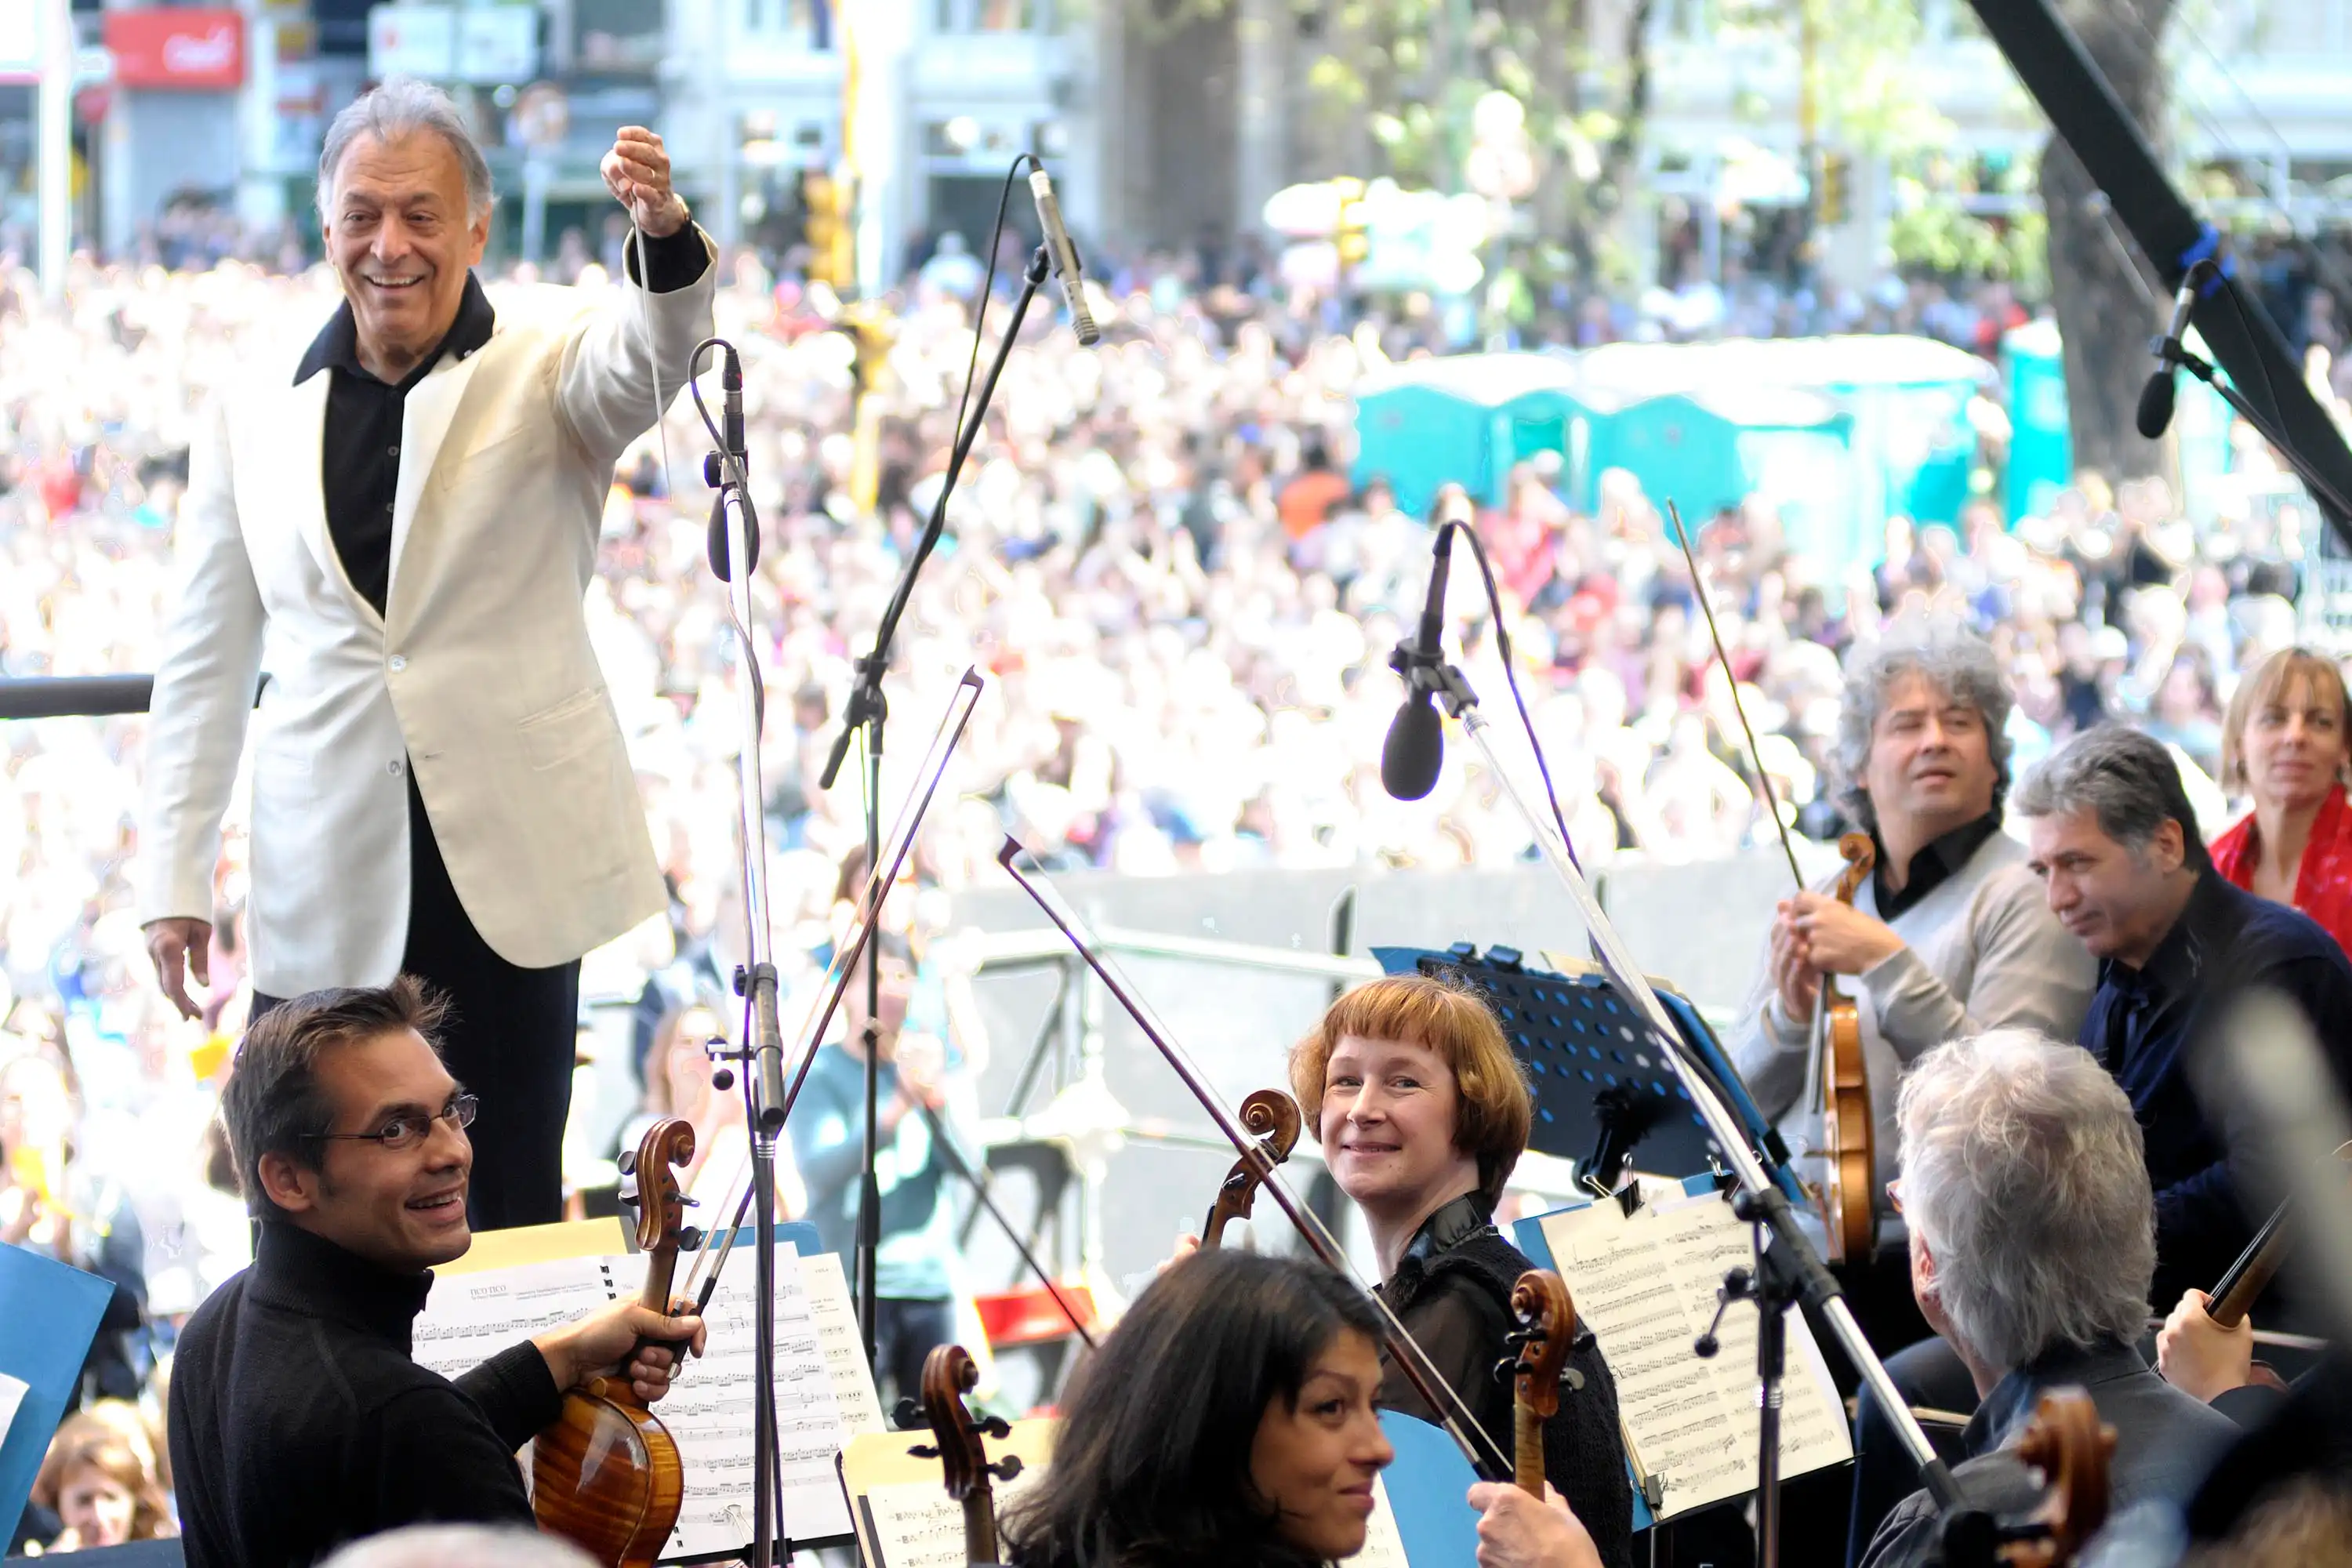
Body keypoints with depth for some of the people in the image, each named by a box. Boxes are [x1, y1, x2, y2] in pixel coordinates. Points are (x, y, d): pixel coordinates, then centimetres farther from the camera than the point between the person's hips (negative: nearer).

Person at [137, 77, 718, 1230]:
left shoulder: (543, 374, 3)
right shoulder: (253, 418, 9)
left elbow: (651, 357, -20)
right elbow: (205, 663, 12)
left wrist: (664, 233, -42)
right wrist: (174, 878, 8)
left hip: (508, 867, -1)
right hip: (327, 886, 2)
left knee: (513, 1209, 6)